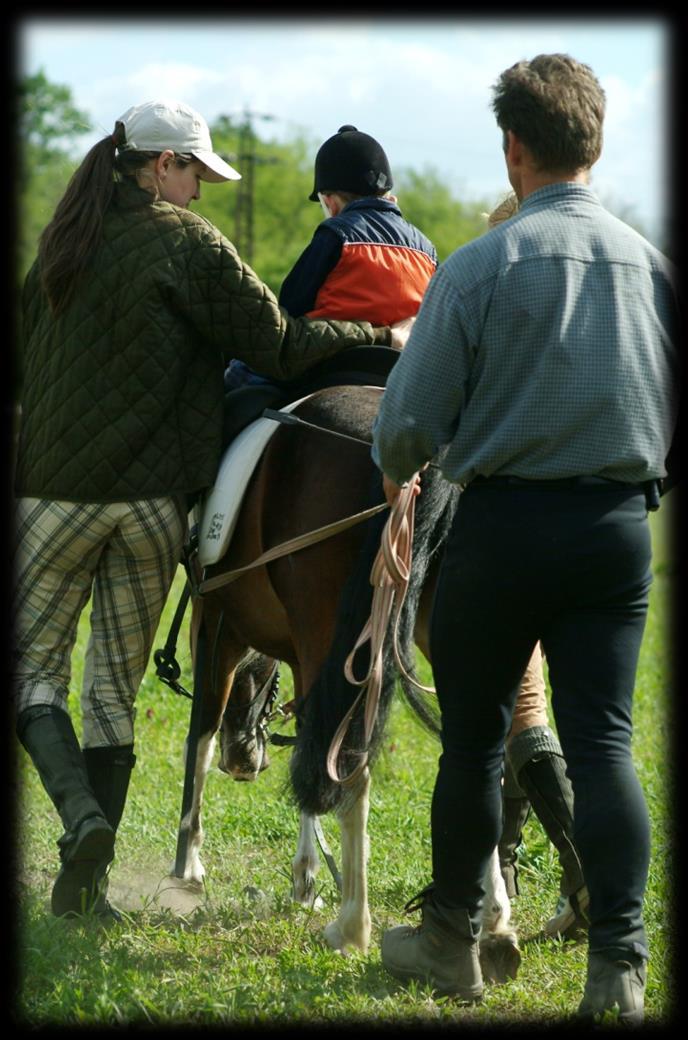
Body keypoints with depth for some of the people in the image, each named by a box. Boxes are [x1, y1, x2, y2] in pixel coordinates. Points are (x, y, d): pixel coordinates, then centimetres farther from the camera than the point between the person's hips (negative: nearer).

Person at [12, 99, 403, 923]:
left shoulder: (63, 241, 8)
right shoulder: (188, 244, -5)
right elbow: (277, 347, -8)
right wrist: (378, 336, 1)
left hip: (56, 485, 1)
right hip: (154, 497, -1)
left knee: (32, 665, 9)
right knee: (116, 686, 8)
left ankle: (80, 812, -17)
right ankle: (83, 882, 6)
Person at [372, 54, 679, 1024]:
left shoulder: (479, 267, -11)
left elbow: (412, 416, -8)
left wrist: (397, 470, 14)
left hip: (504, 525, -3)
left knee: (474, 737, 11)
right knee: (602, 740, 3)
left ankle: (451, 940, 23)